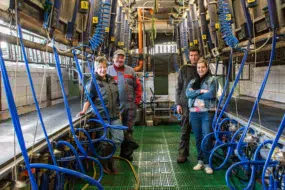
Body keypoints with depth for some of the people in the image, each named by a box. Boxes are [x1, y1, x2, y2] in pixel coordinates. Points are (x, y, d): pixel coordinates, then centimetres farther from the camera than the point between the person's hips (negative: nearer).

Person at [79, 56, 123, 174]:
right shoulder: (93, 83, -6)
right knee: (104, 141, 3)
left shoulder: (112, 80, 12)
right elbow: (88, 99, -9)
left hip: (115, 116, 6)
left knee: (119, 138, 6)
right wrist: (84, 111, -23)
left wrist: (119, 112, 19)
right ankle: (105, 163, 23)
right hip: (102, 116, -6)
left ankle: (109, 158, 27)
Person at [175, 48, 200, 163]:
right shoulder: (184, 69, 6)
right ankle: (182, 154, 8)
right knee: (185, 130, 1)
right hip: (186, 103, -1)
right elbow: (179, 87, 5)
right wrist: (178, 103, -1)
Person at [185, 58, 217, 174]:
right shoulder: (193, 81, 14)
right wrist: (200, 91, -14)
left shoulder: (212, 80, 1)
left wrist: (195, 94, -6)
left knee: (207, 138, -5)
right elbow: (188, 93, -3)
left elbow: (211, 94, -14)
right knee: (198, 138, 11)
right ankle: (200, 161, 23)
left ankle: (207, 163, 6)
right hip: (194, 113, 4)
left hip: (207, 113, -4)